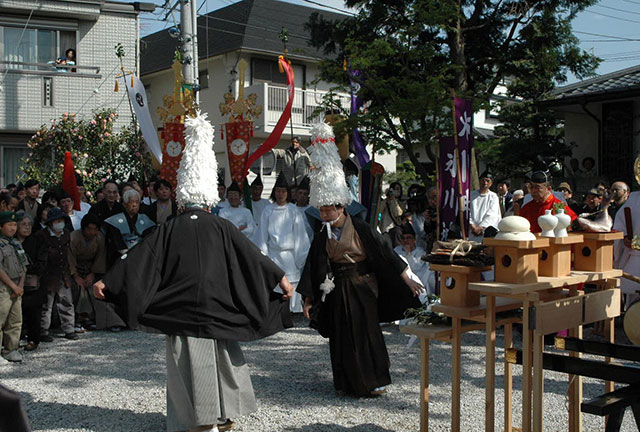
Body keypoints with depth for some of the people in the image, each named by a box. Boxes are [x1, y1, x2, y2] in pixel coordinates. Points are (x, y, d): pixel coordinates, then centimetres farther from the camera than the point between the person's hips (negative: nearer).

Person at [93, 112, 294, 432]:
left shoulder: (169, 230, -4)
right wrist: (279, 277, 6)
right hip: (218, 308, 1)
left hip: (182, 309, -1)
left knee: (190, 359, 6)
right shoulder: (222, 228, -4)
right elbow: (251, 256, -1)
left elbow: (139, 258, -2)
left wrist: (107, 280, 5)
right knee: (222, 356, 15)